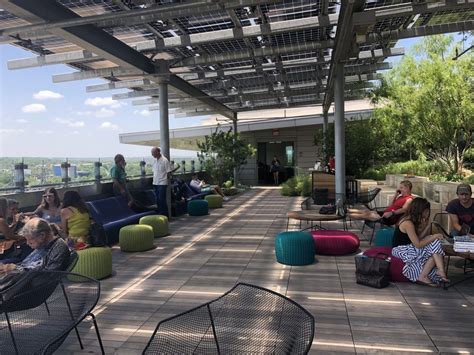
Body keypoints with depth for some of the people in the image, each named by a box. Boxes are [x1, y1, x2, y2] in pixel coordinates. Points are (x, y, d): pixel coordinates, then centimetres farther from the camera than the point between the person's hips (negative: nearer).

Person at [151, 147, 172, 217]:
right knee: (158, 200, 12)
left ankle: (165, 215, 2)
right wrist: (154, 180, 12)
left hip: (162, 183, -7)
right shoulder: (155, 161, 11)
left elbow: (169, 172, -11)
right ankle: (160, 214, 22)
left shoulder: (164, 160, -12)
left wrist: (164, 179, -3)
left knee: (162, 200, -7)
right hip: (155, 183, 7)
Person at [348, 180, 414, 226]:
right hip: (385, 213, 10)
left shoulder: (409, 199, -13)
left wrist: (391, 213, -40)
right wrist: (395, 195, 15)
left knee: (366, 215, -12)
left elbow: (404, 209, -31)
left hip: (390, 218, -10)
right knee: (367, 211, 3)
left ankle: (346, 214, -13)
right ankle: (347, 210, 2)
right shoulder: (401, 196, 19)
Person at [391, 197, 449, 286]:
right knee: (434, 245, -12)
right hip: (401, 251, -9)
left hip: (408, 248, 9)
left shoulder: (413, 221, 8)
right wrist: (434, 237, -15)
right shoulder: (408, 223, -21)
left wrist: (427, 226, -1)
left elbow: (418, 238, 3)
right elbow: (418, 245, -23)